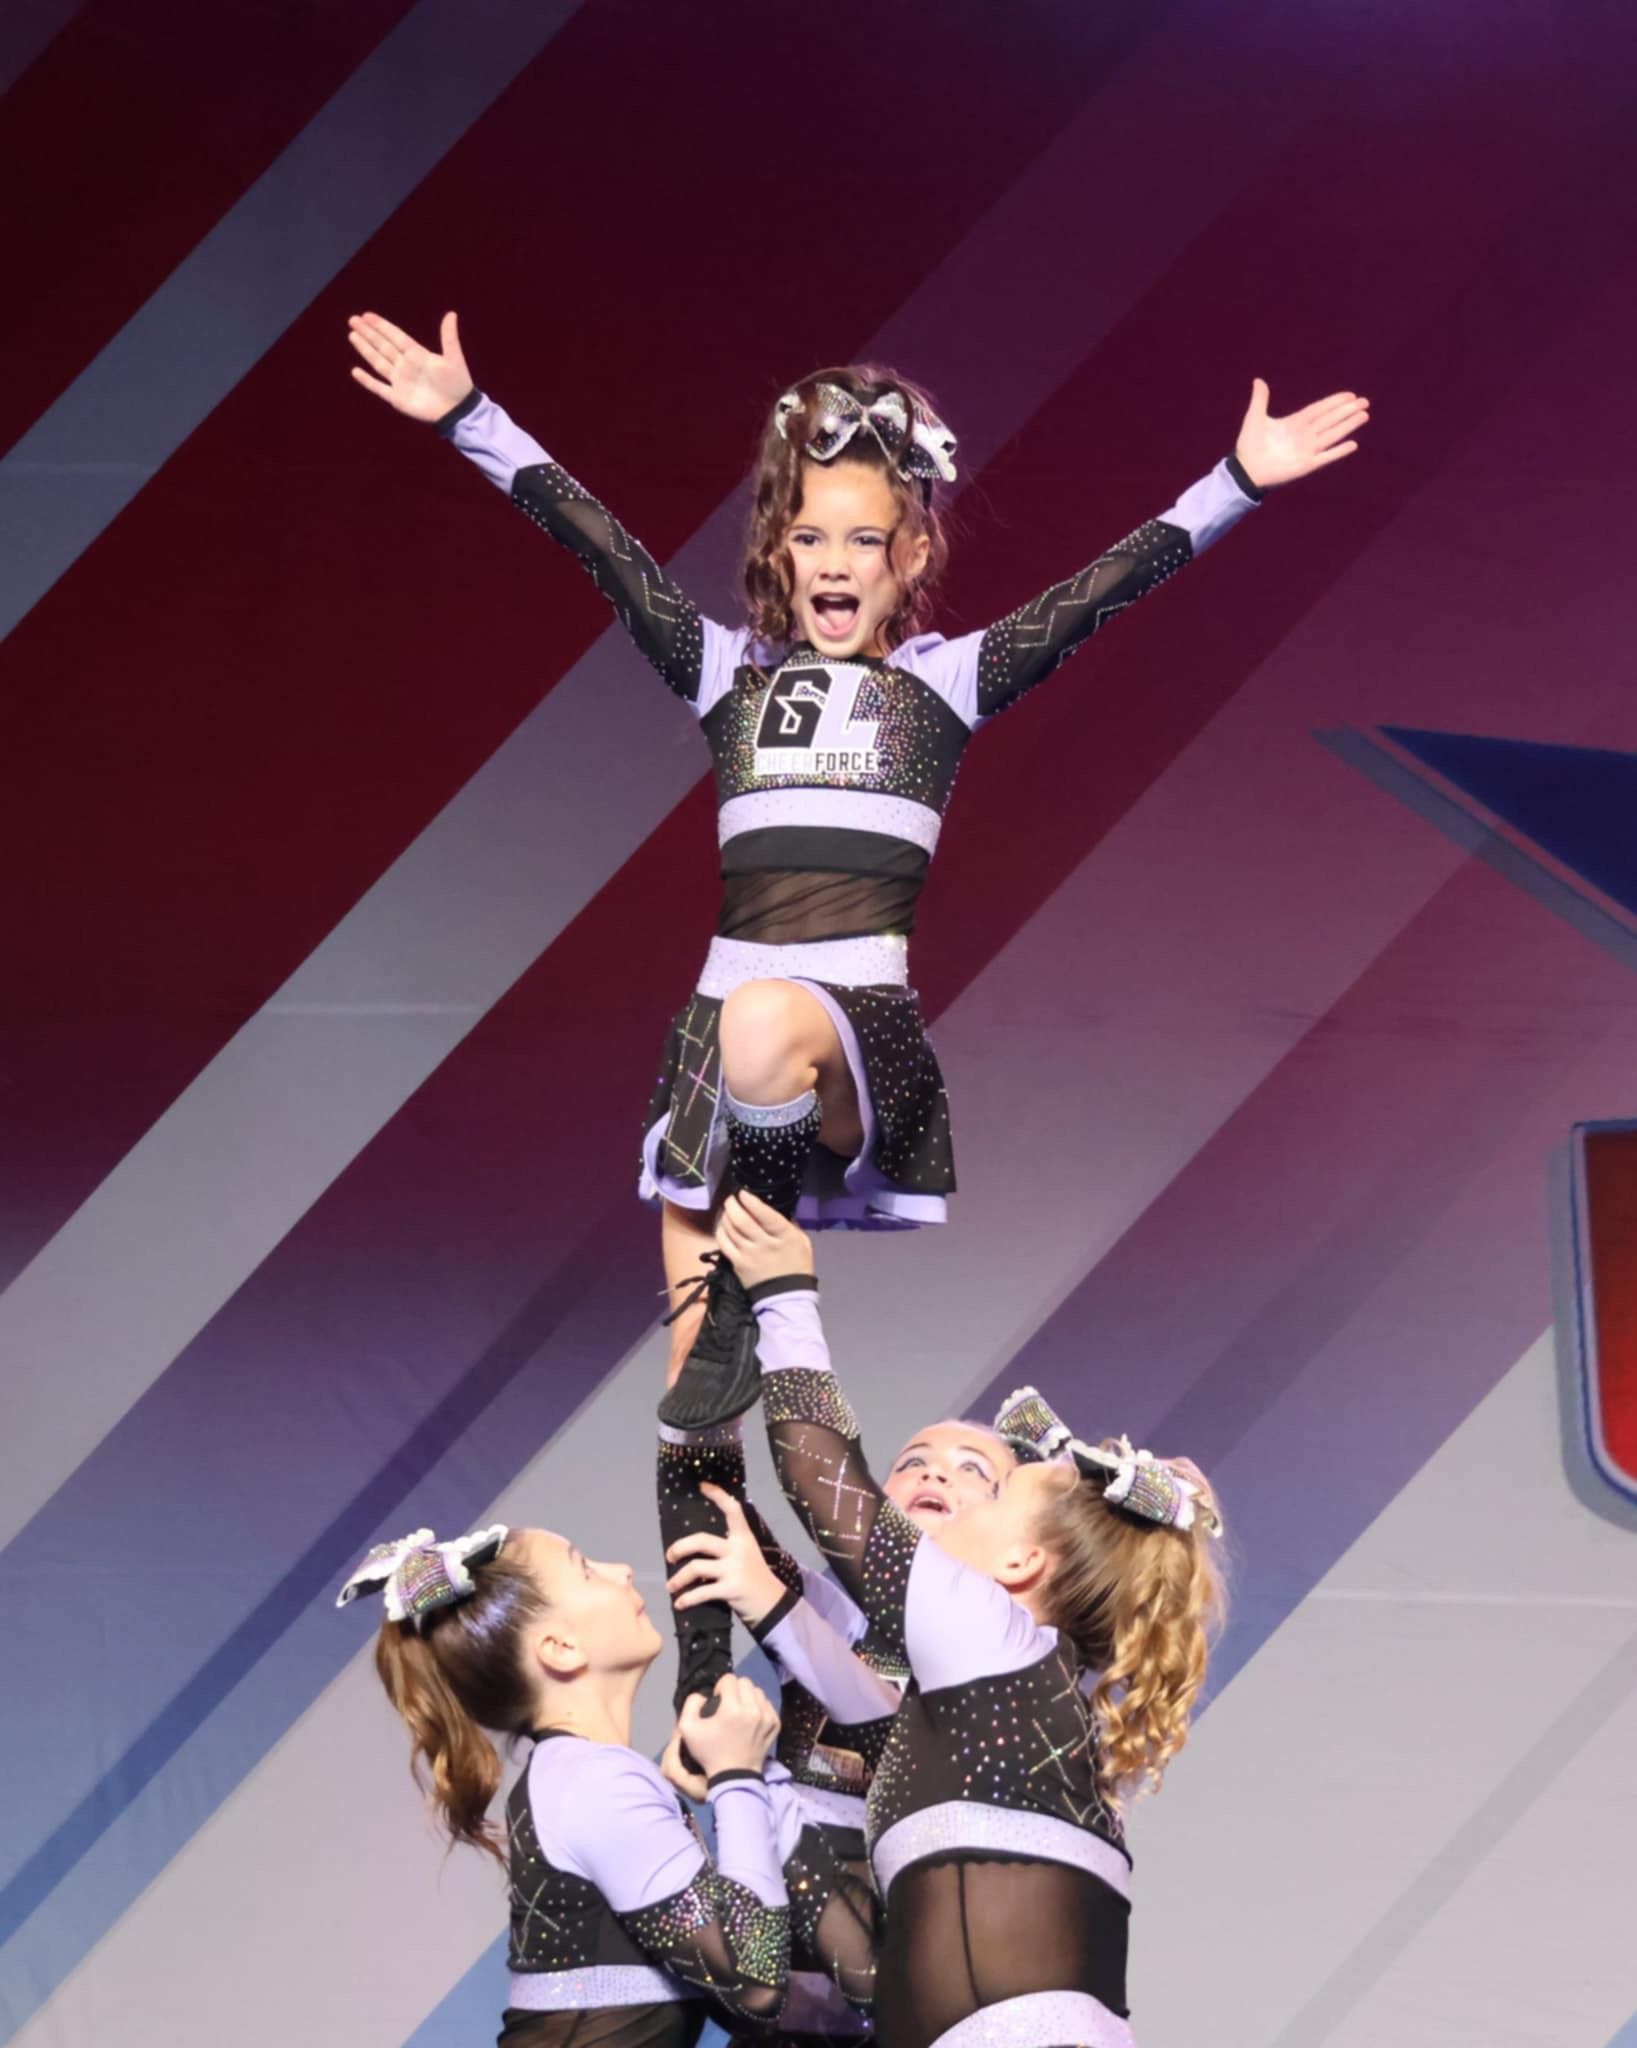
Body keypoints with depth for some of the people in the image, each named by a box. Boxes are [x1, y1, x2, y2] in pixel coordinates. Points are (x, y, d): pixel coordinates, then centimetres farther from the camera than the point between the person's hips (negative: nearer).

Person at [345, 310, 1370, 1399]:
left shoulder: (946, 679, 9)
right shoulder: (731, 670, 15)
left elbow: (1107, 585, 3)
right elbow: (595, 540, 11)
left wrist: (1237, 482, -4)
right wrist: (471, 419, 7)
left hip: (867, 1018, -3)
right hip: (727, 1009, 3)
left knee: (763, 1029, -38)